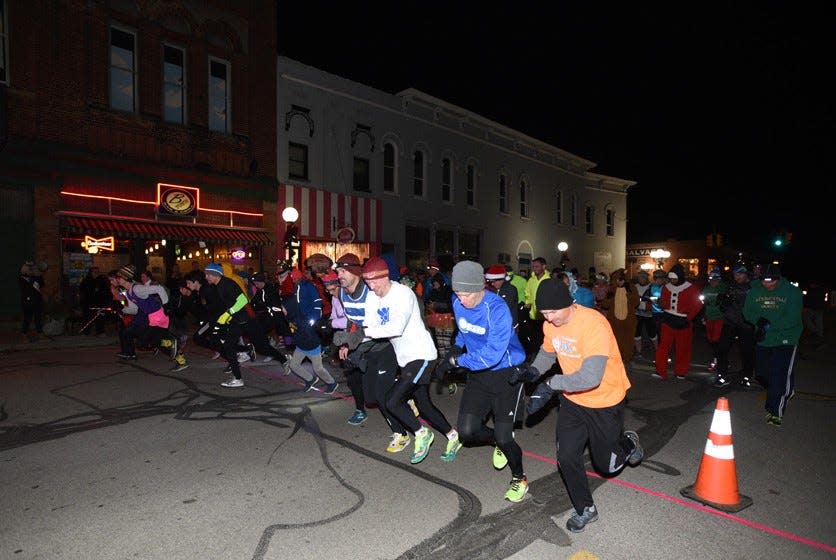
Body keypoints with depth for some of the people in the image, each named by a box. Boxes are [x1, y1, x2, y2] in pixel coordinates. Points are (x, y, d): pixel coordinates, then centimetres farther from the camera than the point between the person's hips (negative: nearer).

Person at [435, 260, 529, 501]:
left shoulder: (497, 309, -27)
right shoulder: (458, 302, -6)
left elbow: (492, 355, -31)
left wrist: (456, 361, -21)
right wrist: (454, 349, 0)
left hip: (506, 374, -5)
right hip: (478, 374, 6)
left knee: (503, 435, -5)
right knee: (467, 431, -2)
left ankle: (519, 479, 27)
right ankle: (499, 442, 32)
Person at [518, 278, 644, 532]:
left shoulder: (594, 324, -32)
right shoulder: (550, 325, -11)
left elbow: (590, 377, -38)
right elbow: (547, 352, 9)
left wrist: (551, 383, -31)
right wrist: (534, 371, -11)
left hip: (605, 402, -5)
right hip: (573, 400, 5)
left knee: (606, 464, 12)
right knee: (566, 458, 4)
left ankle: (628, 443, 46)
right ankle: (585, 509, 28)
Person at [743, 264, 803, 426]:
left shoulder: (792, 292, -11)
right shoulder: (754, 291, 1)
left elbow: (792, 319, -18)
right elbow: (747, 313, 2)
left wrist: (768, 326, -25)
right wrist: (759, 320, -18)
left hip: (785, 341, -5)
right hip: (762, 341, 5)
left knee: (780, 377, -8)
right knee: (761, 374, 15)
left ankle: (776, 412, 3)